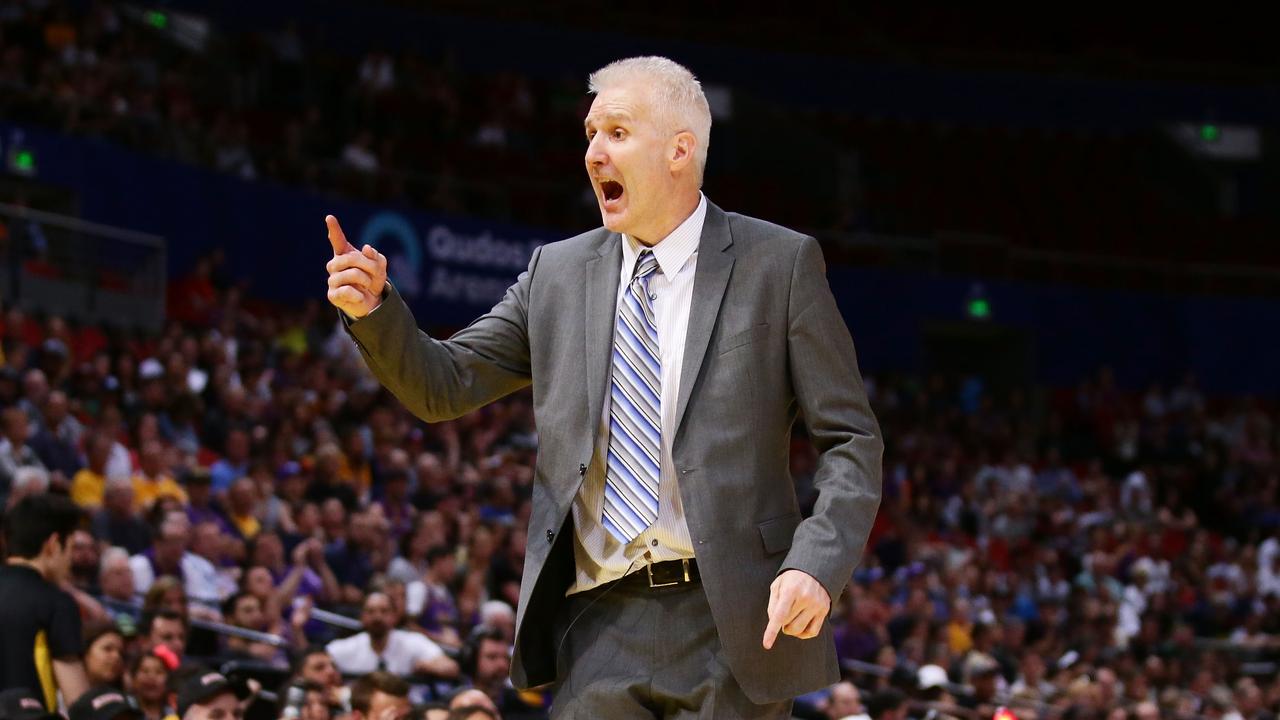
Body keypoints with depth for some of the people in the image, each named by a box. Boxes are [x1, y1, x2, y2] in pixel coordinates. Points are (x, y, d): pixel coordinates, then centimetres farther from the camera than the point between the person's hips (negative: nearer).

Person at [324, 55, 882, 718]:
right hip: (601, 625, 3)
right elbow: (445, 386, 13)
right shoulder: (557, 273, 12)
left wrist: (816, 566, -16)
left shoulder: (780, 264, 1)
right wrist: (373, 310, -7)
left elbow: (851, 440, 0)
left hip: (737, 619, -3)